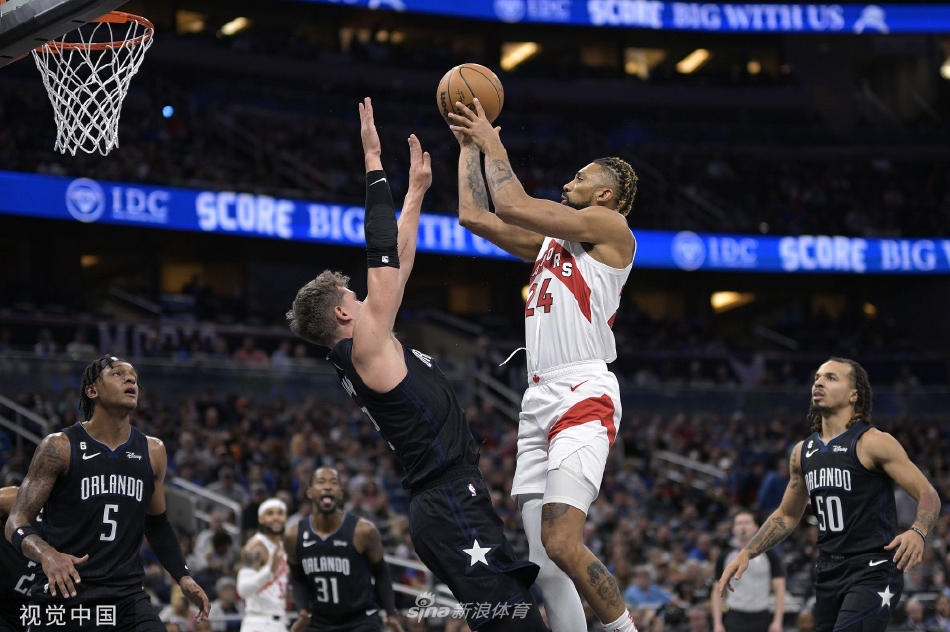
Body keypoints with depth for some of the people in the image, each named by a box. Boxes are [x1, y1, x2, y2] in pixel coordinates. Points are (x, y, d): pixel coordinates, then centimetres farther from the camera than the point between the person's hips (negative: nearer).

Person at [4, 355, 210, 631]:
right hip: (62, 597, -3)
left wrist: (183, 576, 11)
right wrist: (46, 554, -28)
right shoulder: (60, 447, -5)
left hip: (127, 596, 3)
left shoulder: (153, 452, 9)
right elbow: (16, 523, -7)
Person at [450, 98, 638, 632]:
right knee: (546, 567, 2)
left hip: (584, 396, -9)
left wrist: (494, 146, 4)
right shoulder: (551, 241, 24)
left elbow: (513, 207, -8)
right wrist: (470, 147, 26)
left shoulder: (609, 226, 0)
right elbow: (474, 216, 27)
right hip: (540, 400, 9)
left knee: (562, 544, -24)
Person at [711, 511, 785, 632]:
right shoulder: (725, 557, 7)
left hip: (762, 618, 0)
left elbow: (779, 590, 1)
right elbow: (718, 592, 9)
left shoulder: (769, 555, 2)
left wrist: (777, 621, -9)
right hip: (735, 618, 0)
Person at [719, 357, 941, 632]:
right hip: (829, 573, 8)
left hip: (873, 571, -7)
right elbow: (787, 516, 24)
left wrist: (918, 532, -32)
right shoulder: (803, 452, 11)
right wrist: (746, 553, 14)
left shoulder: (873, 443, -9)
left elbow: (928, 495, -12)